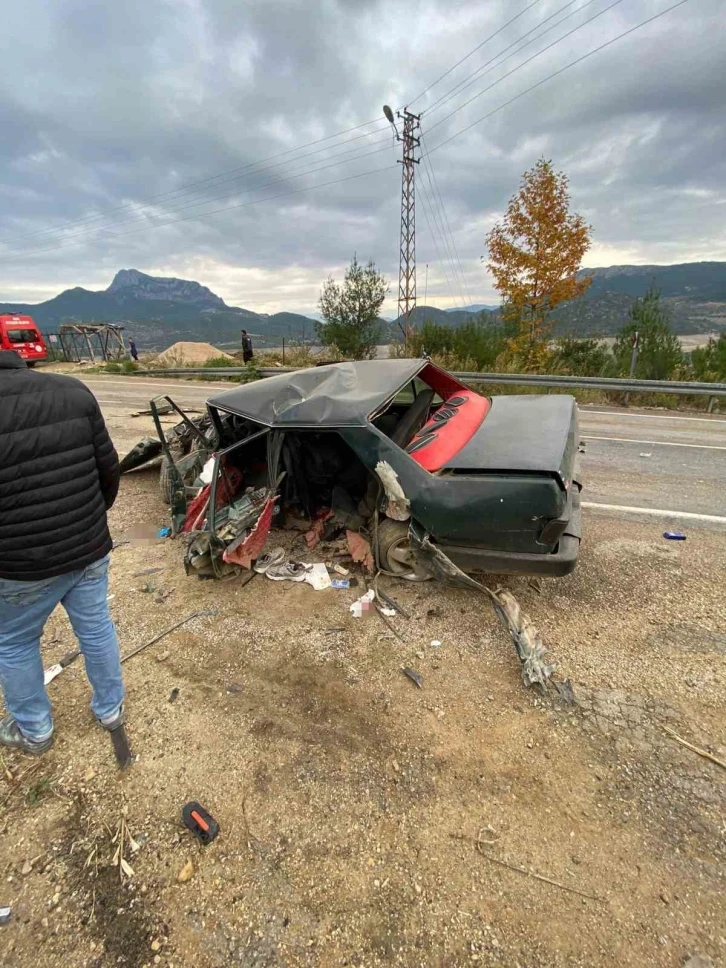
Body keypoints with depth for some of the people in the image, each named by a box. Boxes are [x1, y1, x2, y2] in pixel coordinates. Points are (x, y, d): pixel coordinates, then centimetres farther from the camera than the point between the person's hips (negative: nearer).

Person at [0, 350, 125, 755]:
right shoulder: (74, 390, -4)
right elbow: (109, 467, 0)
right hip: (90, 549, 4)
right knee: (97, 630, 21)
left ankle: (33, 731, 40)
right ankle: (111, 708, 41)